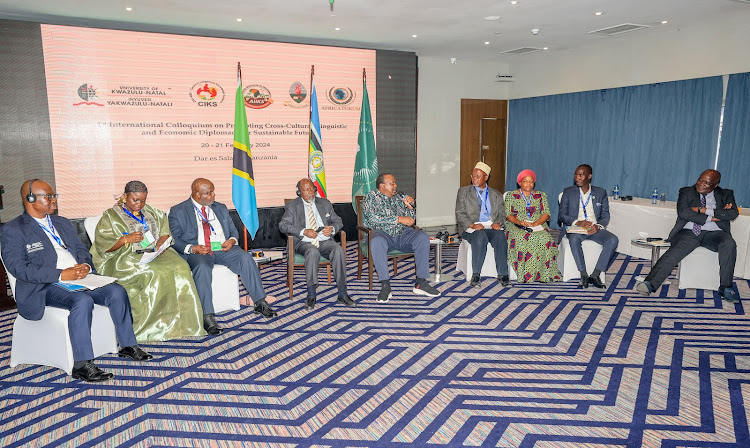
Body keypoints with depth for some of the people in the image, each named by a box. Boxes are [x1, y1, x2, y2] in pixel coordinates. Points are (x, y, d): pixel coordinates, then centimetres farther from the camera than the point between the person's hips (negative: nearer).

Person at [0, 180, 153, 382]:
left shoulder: (63, 223, 22)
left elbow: (81, 250, 22)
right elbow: (18, 267, -12)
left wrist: (85, 265, -4)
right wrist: (61, 274, -22)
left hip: (79, 278, 6)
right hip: (45, 287, -6)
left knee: (117, 291, -18)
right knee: (83, 301, -35)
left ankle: (127, 346, -5)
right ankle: (82, 365, -28)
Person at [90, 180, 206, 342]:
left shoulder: (149, 212, 21)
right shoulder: (110, 216, 5)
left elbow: (165, 231, 16)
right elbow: (103, 245, -3)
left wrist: (161, 242, -6)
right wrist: (126, 239, -18)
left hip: (154, 253, 5)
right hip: (125, 259, -4)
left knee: (180, 267, -25)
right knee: (154, 274, -34)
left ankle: (184, 323, -23)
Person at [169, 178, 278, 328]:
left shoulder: (221, 208, 20)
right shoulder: (178, 211, 6)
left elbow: (233, 230, 20)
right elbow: (174, 239, -1)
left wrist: (232, 240, -5)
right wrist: (192, 248, -19)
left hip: (223, 249, 4)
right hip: (197, 252, -3)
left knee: (246, 258, -24)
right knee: (202, 267, -37)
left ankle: (260, 302, -17)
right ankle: (207, 316, -36)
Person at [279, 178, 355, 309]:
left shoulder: (325, 203, 20)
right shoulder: (292, 206, 10)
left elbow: (338, 221, 20)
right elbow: (283, 225, -3)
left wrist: (332, 228, -5)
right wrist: (304, 232, -17)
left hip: (325, 241, 3)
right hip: (304, 243, -3)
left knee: (339, 250, -30)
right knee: (313, 252, -38)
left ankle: (342, 295, -27)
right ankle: (311, 296, -33)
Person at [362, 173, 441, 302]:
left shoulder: (399, 197, 19)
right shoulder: (371, 197, 5)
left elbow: (410, 221, 20)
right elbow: (373, 218, -13)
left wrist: (411, 206, -1)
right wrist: (398, 219, -16)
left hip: (402, 234, 4)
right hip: (382, 233, -4)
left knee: (423, 237, -23)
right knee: (377, 242, -39)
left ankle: (420, 282, -22)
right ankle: (385, 286, -34)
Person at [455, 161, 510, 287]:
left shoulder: (496, 195, 20)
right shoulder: (463, 191, 12)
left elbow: (502, 214, 12)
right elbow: (460, 214, 2)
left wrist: (498, 223, -12)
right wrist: (472, 225, -16)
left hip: (491, 227, 2)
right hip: (471, 228, -2)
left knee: (500, 236, -32)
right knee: (481, 236, -36)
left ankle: (502, 275, -29)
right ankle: (475, 275, -32)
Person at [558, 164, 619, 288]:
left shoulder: (601, 193, 13)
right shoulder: (568, 192, 9)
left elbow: (605, 216, 9)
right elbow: (561, 215, 3)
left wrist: (597, 226, -15)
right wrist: (578, 222, -16)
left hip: (595, 229, 2)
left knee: (613, 239, -28)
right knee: (574, 239, -37)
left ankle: (595, 274, -25)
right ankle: (584, 274, -29)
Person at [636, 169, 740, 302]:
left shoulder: (726, 195, 16)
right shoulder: (687, 192, 13)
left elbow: (733, 213, -3)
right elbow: (683, 212, -5)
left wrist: (704, 210, -8)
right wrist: (710, 218, -9)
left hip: (713, 233, 1)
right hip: (689, 232, -1)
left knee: (729, 244, -31)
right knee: (674, 252, -29)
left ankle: (725, 288, -24)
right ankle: (650, 284, -42)